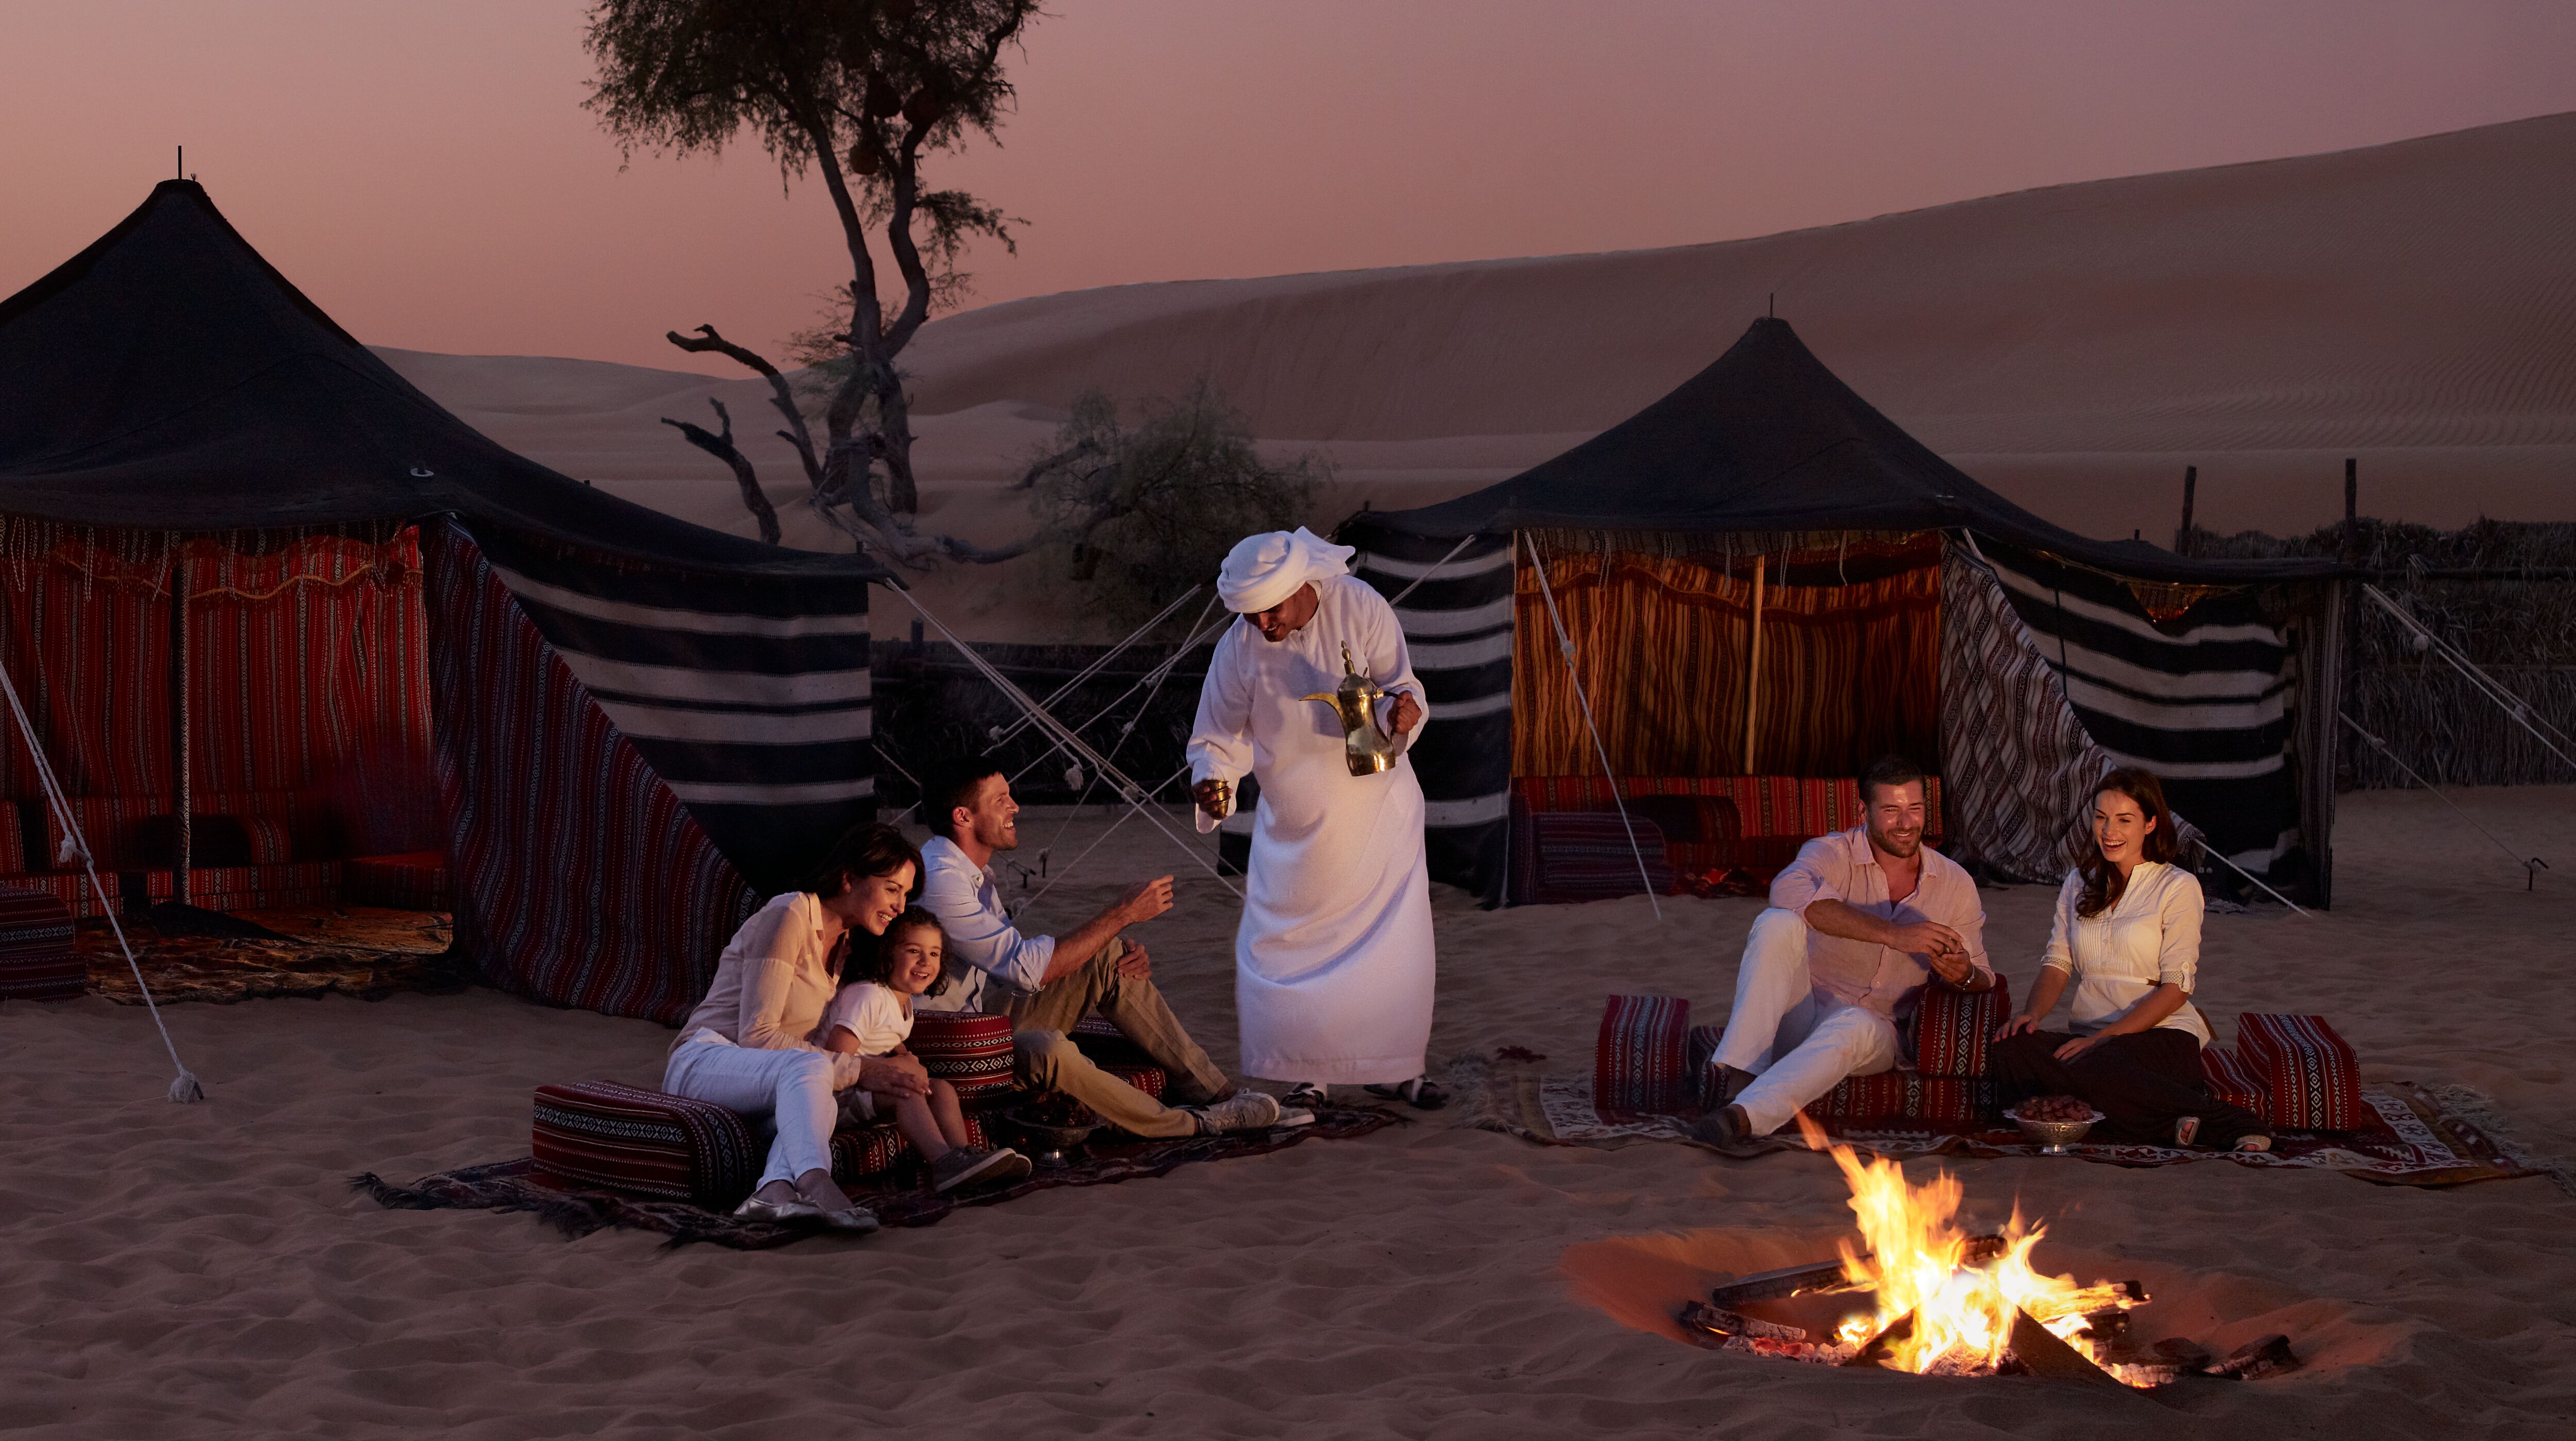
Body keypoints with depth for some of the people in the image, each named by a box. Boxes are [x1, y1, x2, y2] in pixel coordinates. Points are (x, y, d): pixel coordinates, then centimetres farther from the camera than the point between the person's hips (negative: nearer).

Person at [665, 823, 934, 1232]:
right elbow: (756, 1035, -18)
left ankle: (775, 1191, -58)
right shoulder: (788, 917, -12)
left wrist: (888, 1072, -3)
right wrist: (859, 1071, -20)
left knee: (824, 1106, -31)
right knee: (808, 1067, -39)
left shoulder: (844, 946, 17)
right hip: (702, 1062, -7)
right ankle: (816, 1184, -62)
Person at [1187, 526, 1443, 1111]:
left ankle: (1393, 1067, 21)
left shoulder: (1361, 608, -16)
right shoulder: (1239, 648, -14)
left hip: (1377, 808, 0)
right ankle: (1308, 1073, 14)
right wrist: (1213, 779, -25)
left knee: (1395, 944, 4)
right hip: (1295, 826, 0)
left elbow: (1400, 685, -8)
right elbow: (1219, 736, -4)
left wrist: (1405, 709, -31)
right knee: (1281, 949, -2)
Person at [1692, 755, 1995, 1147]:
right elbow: (1789, 892, -32)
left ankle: (1743, 1116, -53)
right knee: (1778, 923, -29)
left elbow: (1982, 979, 10)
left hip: (1874, 1029, 1)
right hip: (1797, 1020, -1)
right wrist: (1893, 934, -38)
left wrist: (1965, 975, -18)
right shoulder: (1832, 854, -7)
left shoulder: (1956, 884, 6)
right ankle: (1736, 1074, -39)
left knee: (1856, 1026, -38)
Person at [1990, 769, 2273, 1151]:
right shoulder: (2079, 883, 18)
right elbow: (2058, 963, 12)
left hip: (2162, 1034, -5)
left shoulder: (2178, 886, 2)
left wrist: (2102, 1037, -17)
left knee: (2092, 1067, -40)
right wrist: (2033, 1014, -12)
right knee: (2009, 1051, -30)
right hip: (2090, 1039, 5)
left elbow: (2176, 988, -5)